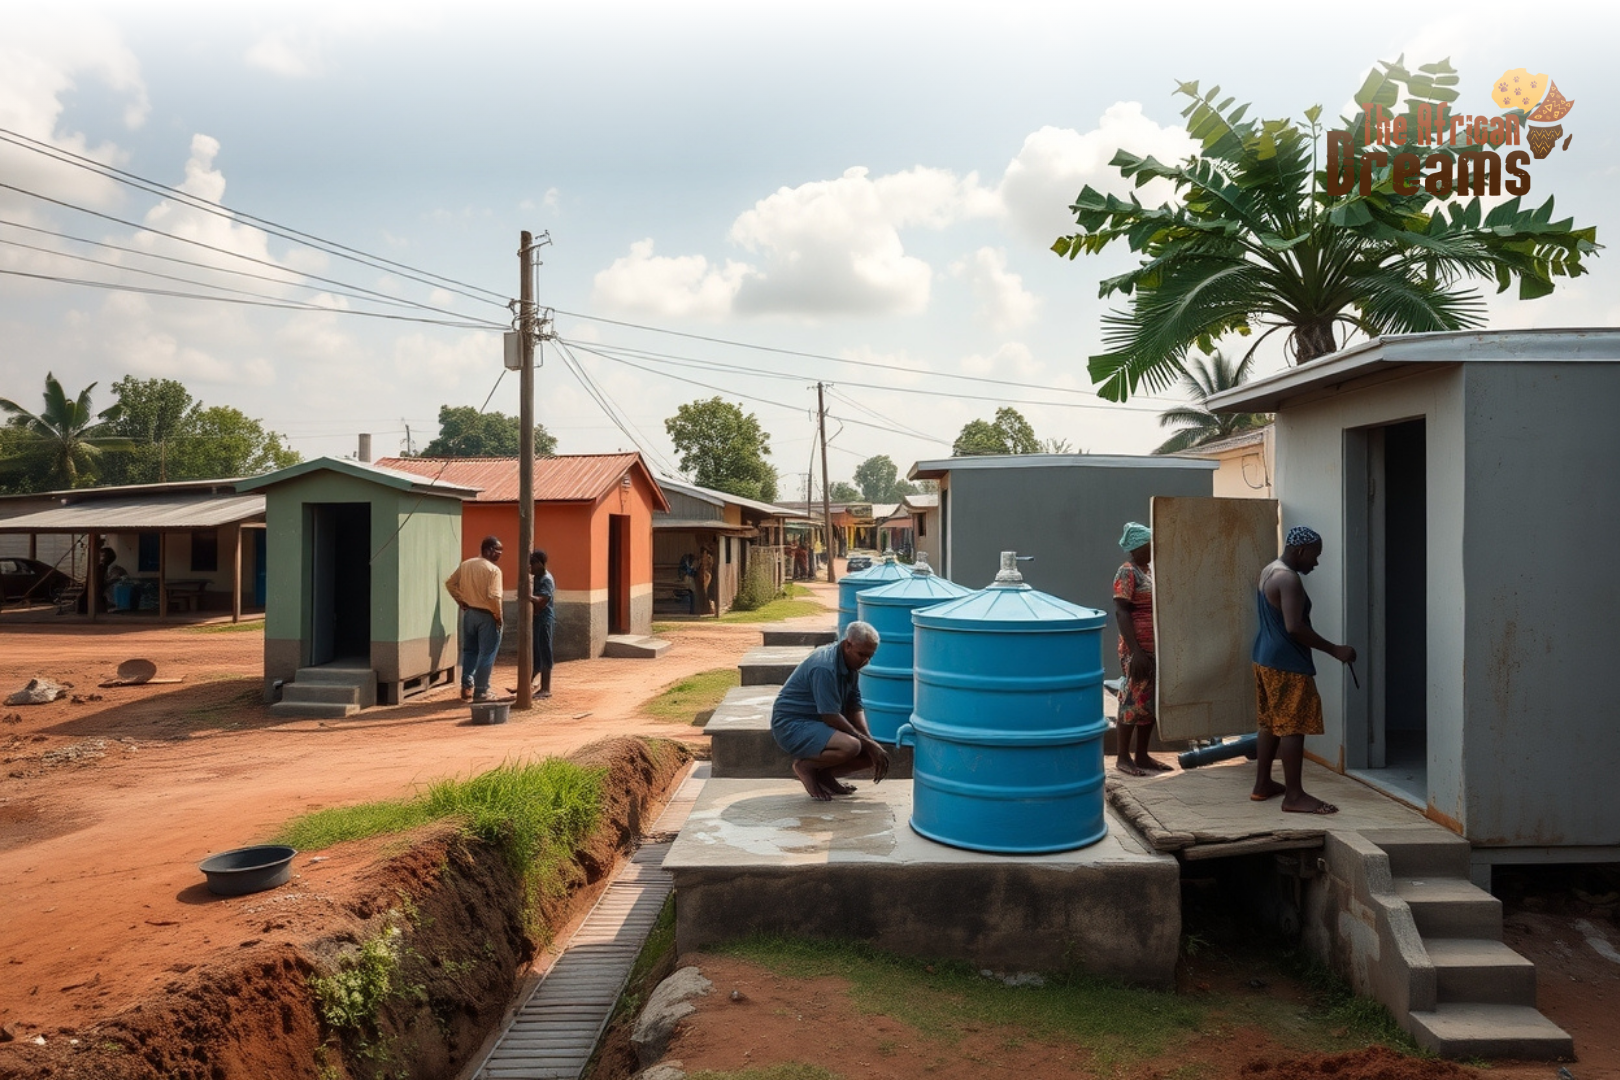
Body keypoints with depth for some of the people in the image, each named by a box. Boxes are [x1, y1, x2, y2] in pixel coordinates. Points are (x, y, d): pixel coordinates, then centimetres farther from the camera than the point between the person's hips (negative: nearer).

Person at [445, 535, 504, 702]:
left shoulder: (465, 565, 4)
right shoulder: (494, 570, -17)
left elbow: (449, 583, 10)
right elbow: (494, 596, -25)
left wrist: (461, 601, 14)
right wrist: (498, 616, -13)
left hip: (469, 613, 7)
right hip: (486, 615, -6)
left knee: (469, 651, 17)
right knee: (486, 654, 3)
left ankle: (467, 687, 17)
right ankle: (480, 691, 6)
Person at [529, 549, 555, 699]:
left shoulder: (546, 579, -15)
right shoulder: (537, 577, 13)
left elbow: (543, 600, -31)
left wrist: (530, 597, -47)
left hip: (544, 620, -9)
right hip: (537, 619, 10)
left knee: (544, 654, -5)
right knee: (534, 653, 13)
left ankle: (546, 689, 0)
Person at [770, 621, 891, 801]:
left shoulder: (850, 663, 3)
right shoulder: (825, 667, -26)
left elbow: (855, 708, 4)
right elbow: (831, 717, -25)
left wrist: (871, 743, -10)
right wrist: (867, 742, -18)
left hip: (818, 725, 9)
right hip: (792, 725, -9)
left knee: (875, 755, -2)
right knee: (850, 747, -33)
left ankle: (823, 773, 10)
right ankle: (805, 766, -8)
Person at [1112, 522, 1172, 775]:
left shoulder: (1151, 568, 13)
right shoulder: (1127, 573, -14)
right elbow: (1121, 612, -19)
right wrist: (1135, 651, -23)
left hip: (1157, 647, 9)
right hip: (1138, 648, -9)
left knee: (1151, 700, 12)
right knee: (1134, 699, -3)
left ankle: (1142, 755, 21)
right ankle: (1123, 757, 7)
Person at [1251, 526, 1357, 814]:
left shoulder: (1269, 571, 13)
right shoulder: (1289, 579, -19)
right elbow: (1294, 627, -25)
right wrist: (1335, 650, -18)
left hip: (1266, 659, 10)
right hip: (1286, 664, -10)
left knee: (1271, 723, 16)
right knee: (1293, 727, -6)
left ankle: (1262, 785, 22)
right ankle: (1294, 796, -2)